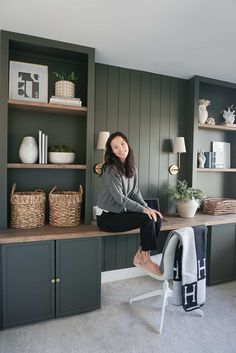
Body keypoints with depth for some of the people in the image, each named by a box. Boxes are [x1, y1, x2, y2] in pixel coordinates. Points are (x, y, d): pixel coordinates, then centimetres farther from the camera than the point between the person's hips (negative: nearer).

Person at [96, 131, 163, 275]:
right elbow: (120, 198, -21)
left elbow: (136, 193, 5)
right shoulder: (110, 169, -17)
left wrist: (148, 208, -10)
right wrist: (144, 210, -23)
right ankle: (145, 259, -2)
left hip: (122, 211, 7)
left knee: (157, 218, -9)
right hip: (108, 216, -7)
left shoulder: (132, 168, 7)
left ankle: (140, 255, 3)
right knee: (148, 219, -22)